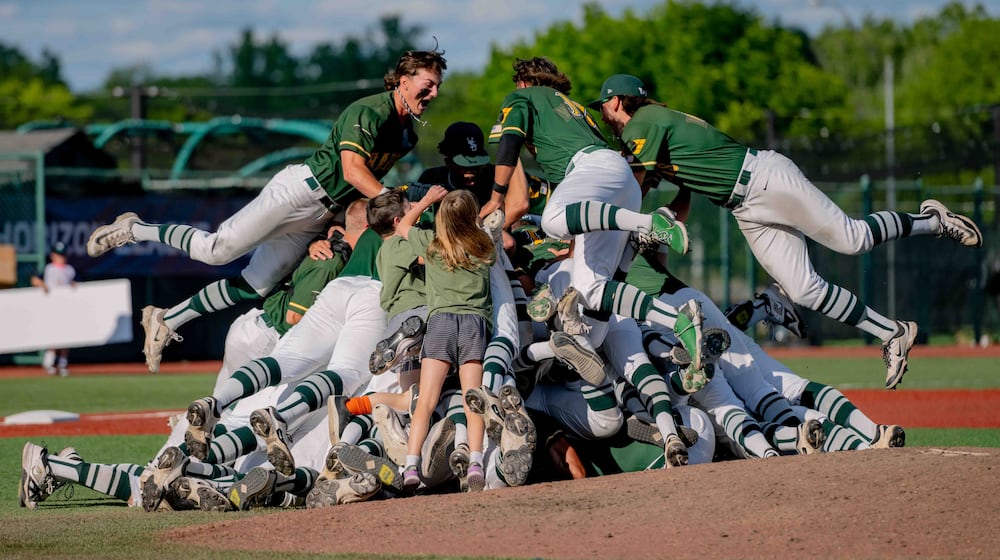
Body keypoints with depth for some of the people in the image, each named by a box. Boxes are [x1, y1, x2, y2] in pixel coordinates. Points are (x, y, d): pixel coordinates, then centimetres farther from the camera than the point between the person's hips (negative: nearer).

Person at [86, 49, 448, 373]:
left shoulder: (408, 134, 15)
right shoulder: (369, 112, -14)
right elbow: (353, 170, -25)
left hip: (320, 218, 9)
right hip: (301, 189, -9)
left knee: (254, 287, 2)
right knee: (217, 249, -17)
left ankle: (166, 322, 13)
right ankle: (133, 230, 4)